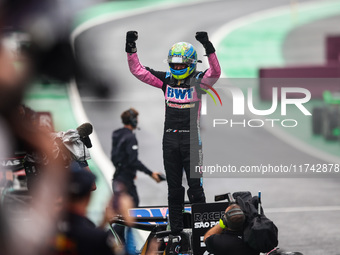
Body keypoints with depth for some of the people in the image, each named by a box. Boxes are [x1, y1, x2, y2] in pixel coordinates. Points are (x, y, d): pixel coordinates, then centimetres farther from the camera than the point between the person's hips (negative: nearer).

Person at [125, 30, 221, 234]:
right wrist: (131, 49, -4)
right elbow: (138, 71, 7)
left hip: (191, 139, -4)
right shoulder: (166, 80, 7)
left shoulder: (198, 81, -4)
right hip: (170, 138, 4)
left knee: (195, 185, -2)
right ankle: (176, 228, 16)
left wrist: (208, 48, -34)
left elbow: (215, 73, -23)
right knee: (174, 187, 10)